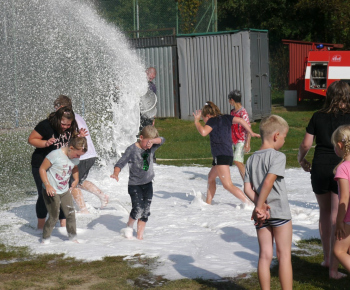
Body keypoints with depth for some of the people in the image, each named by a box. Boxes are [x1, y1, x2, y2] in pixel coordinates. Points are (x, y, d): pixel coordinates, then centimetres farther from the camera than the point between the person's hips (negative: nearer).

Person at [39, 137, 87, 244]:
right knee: (54, 217, -3)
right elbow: (42, 169, -16)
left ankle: (73, 238, 19)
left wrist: (76, 179, 6)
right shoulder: (55, 155, -21)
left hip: (65, 191, 6)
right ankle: (45, 239, 14)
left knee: (71, 214, 6)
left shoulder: (75, 158, 0)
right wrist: (47, 185, -21)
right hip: (51, 191, -6)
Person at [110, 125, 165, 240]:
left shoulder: (151, 148, 1)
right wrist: (116, 173, -36)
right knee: (138, 209, -16)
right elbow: (120, 163, -16)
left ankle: (140, 235, 12)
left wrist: (153, 140, -34)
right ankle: (129, 226, 11)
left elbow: (161, 140, -13)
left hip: (147, 184, 5)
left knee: (146, 211, 2)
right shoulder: (132, 149, -13)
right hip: (134, 184, -5)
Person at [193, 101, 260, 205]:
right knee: (211, 178, 27)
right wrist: (251, 133, 8)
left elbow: (203, 132, -19)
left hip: (221, 155, -9)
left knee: (228, 185, -13)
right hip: (228, 154, 9)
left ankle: (249, 204, -22)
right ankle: (208, 202, 36)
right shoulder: (225, 118, 15)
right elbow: (240, 120, 4)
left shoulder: (212, 120, -4)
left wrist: (196, 121, -4)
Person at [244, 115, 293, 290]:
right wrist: (260, 206, -16)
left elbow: (247, 188, 1)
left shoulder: (251, 159, 9)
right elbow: (268, 181, -22)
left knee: (265, 255, 8)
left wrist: (259, 205, -8)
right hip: (279, 211, -6)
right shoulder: (278, 156, -11)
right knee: (284, 255, 2)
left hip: (262, 215, 6)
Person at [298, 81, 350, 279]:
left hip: (320, 168, 3)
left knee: (325, 213, 21)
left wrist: (302, 159, 18)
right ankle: (334, 268, 0)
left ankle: (327, 258, 32)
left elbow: (306, 145, 0)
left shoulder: (318, 117, 1)